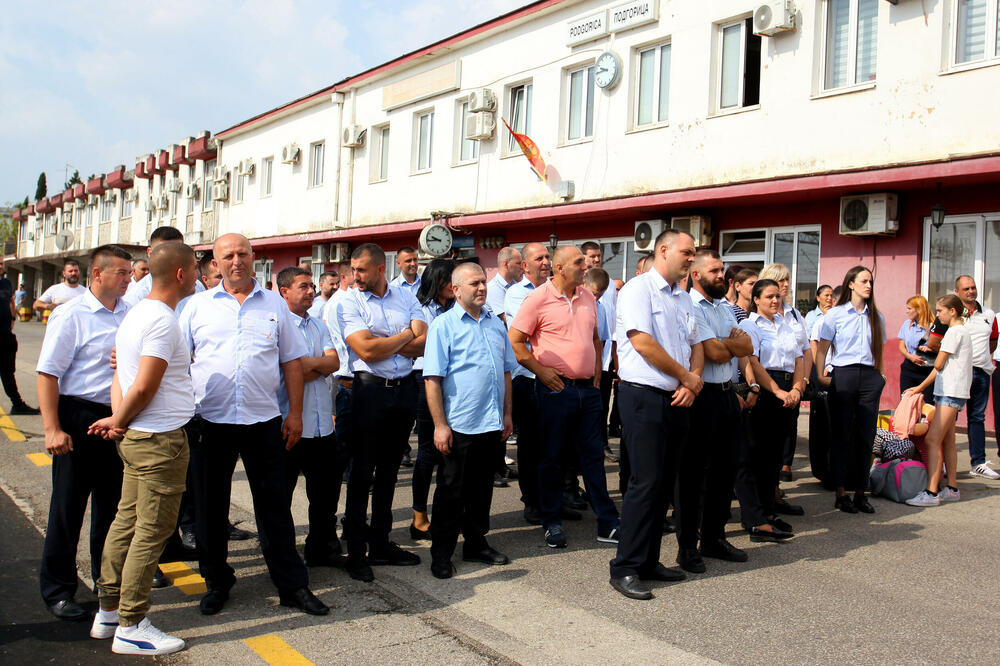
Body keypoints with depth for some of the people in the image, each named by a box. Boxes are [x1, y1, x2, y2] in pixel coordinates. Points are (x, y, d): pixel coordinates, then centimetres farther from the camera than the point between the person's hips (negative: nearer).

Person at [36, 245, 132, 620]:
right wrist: (52, 428, -17)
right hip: (79, 417, -5)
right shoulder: (71, 316, -11)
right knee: (68, 508, 4)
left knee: (111, 503, 17)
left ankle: (106, 577, 33)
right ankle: (57, 590, 17)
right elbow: (48, 374, -12)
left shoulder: (129, 314, 5)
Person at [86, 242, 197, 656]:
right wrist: (119, 421, -5)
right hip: (161, 439, -10)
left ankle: (109, 611, 27)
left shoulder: (136, 313, 13)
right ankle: (131, 628, 7)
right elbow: (144, 389, -20)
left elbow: (121, 373, 13)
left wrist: (117, 418, 2)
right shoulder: (163, 320, -18)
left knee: (126, 521, 16)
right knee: (152, 530, -1)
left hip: (136, 437, 10)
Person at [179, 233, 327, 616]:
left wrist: (295, 413, 3)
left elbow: (292, 361, 8)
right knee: (210, 506, 10)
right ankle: (216, 582, 27)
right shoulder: (198, 305, 6)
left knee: (274, 505, 5)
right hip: (209, 420, 1)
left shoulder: (275, 305, 7)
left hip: (263, 420, 0)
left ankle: (292, 585, 14)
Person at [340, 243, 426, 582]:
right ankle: (356, 551, 10)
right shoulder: (349, 303, -5)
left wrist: (383, 344, -13)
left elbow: (423, 344, -4)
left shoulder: (405, 296, 6)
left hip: (404, 388, 4)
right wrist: (406, 335, -6)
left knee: (389, 470, 13)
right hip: (370, 390, -4)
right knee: (362, 472, 1)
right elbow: (366, 351, -17)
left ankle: (380, 543, 25)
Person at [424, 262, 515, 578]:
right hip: (458, 425, -5)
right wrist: (440, 425, -16)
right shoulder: (443, 325, -7)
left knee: (482, 488, 16)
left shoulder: (495, 323, 11)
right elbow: (432, 378, -12)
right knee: (451, 492, 4)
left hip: (491, 424, 6)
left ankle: (476, 543, 29)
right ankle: (441, 553, 15)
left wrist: (507, 414, 13)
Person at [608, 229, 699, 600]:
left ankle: (648, 561, 20)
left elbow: (695, 345, 18)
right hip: (644, 398, -8)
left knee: (663, 483, 10)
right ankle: (625, 569, 0)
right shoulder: (638, 289, -7)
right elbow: (643, 342, -17)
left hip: (677, 401, 8)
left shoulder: (682, 298, 18)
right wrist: (687, 376, -9)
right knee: (645, 483, -9)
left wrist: (692, 382, -2)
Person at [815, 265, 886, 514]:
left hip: (870, 377, 4)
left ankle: (860, 492, 12)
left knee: (866, 435, 4)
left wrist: (880, 375, 8)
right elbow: (821, 348, 1)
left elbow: (879, 350, 19)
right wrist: (820, 375, -9)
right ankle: (841, 493, 7)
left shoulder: (875, 316, 14)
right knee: (843, 434, 0)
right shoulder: (836, 314, 2)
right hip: (843, 375, -4)